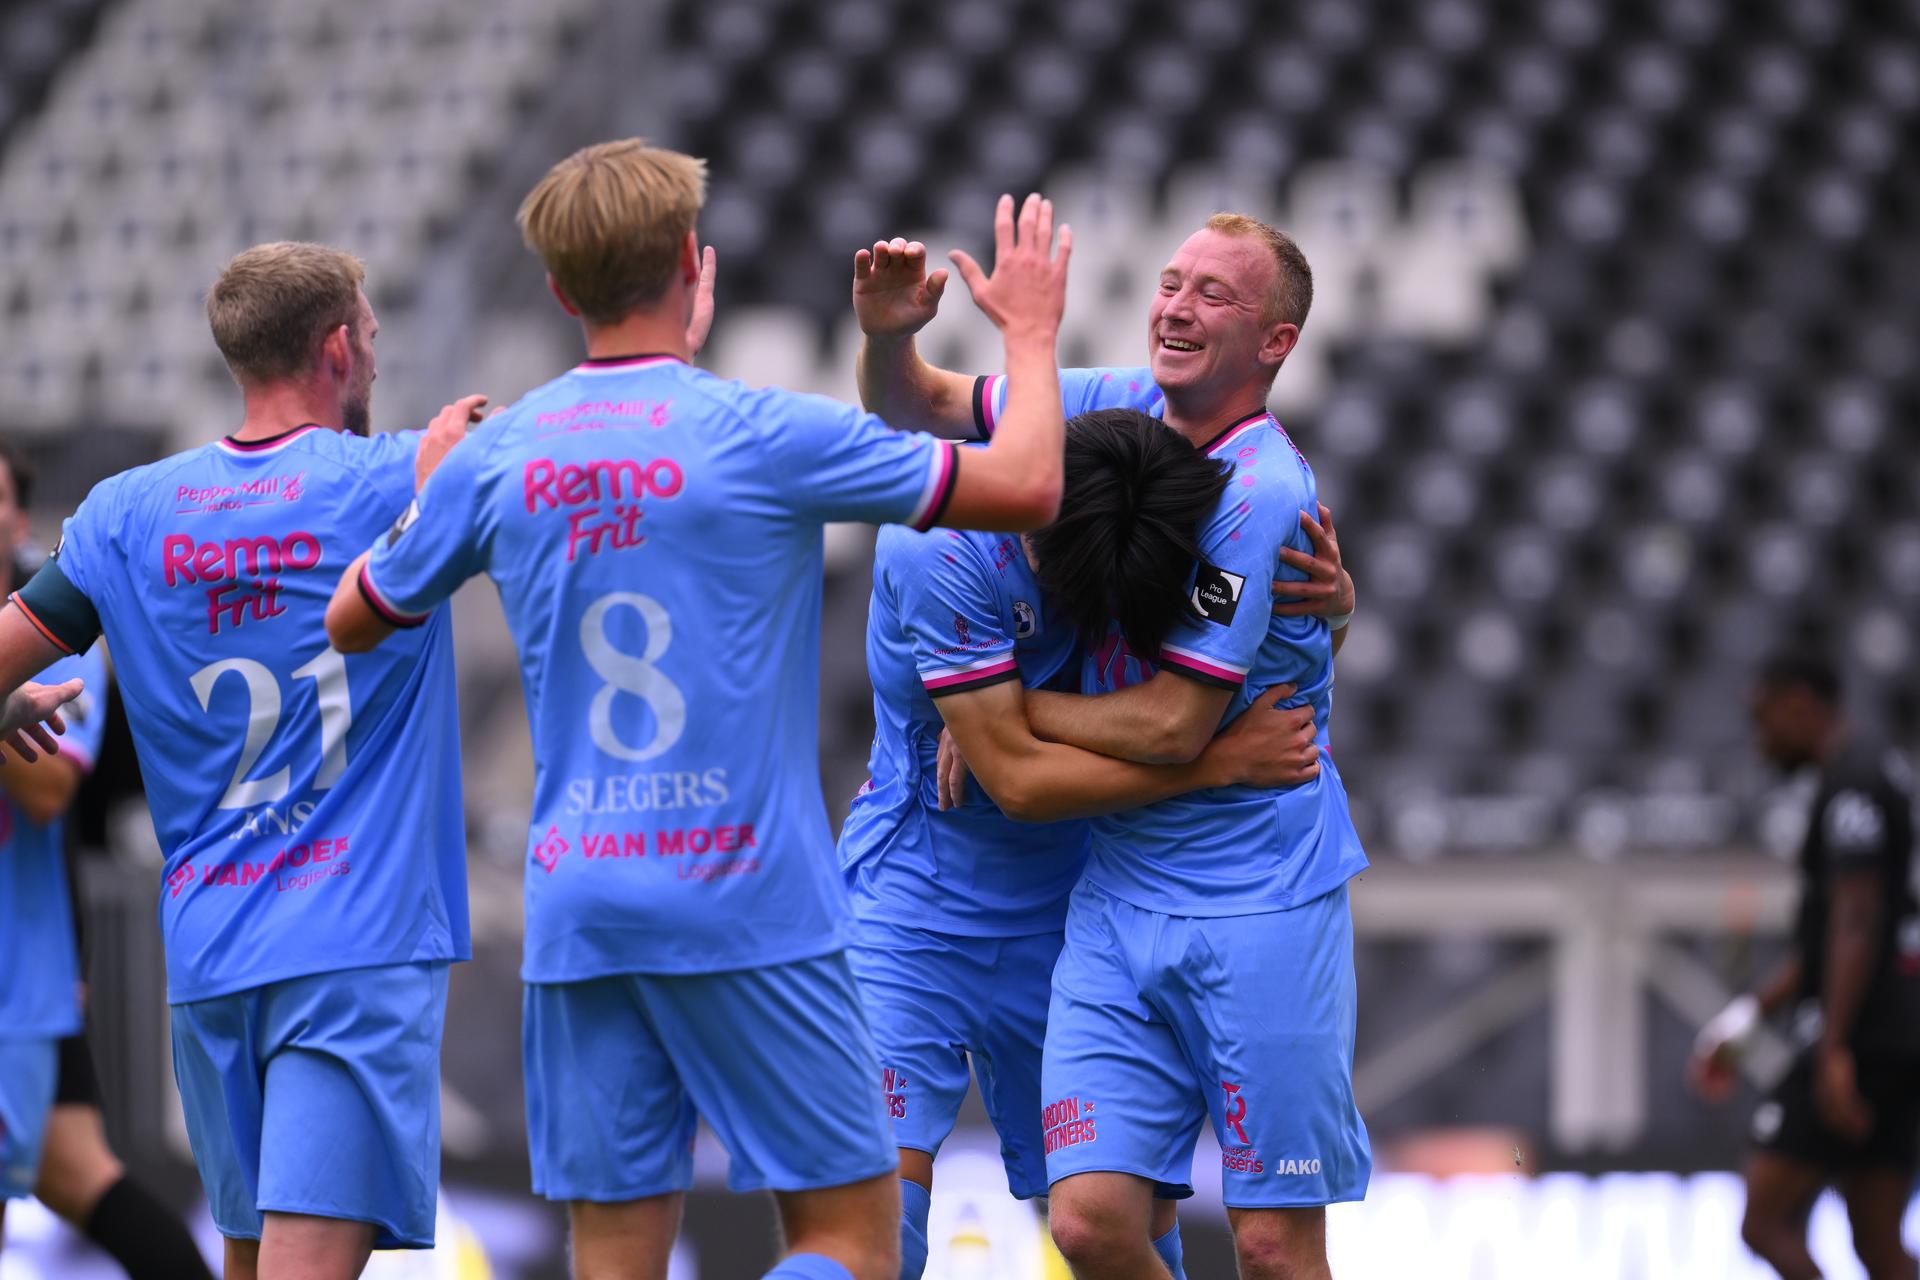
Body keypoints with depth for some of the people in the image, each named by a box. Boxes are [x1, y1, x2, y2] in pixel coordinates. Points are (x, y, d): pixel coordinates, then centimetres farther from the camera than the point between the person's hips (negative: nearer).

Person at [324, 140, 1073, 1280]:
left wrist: (421, 479, 37)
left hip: (577, 907, 5)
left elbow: (353, 620, 20)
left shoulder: (496, 456, 5)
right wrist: (1032, 335, 12)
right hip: (747, 903, -5)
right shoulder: (762, 435, -9)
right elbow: (1026, 488, -6)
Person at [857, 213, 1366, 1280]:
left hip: (1261, 905, -6)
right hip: (1117, 897, 6)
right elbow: (915, 406, 18)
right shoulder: (1121, 406, 5)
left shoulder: (1263, 495, -16)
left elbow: (1170, 725, -18)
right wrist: (887, 333, -4)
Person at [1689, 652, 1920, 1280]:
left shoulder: (1853, 782, -12)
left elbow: (1856, 923, -21)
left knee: (1767, 1223, -8)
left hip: (1861, 1037, -10)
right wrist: (1753, 1009, 27)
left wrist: (1834, 1052, -26)